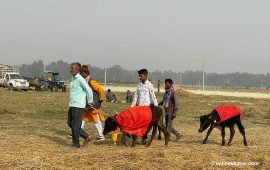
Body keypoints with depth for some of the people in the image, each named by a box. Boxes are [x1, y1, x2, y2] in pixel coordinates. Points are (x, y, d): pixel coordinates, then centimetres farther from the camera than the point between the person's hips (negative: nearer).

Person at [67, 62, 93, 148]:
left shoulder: (80, 79, -14)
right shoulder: (72, 79, 13)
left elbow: (89, 90, -16)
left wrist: (90, 102, -5)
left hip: (78, 106, -9)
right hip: (72, 105, 9)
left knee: (75, 125, -3)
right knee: (70, 123, 12)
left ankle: (76, 143, 7)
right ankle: (86, 137, 18)